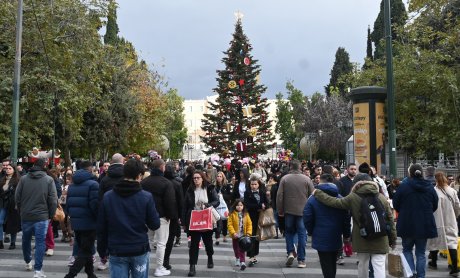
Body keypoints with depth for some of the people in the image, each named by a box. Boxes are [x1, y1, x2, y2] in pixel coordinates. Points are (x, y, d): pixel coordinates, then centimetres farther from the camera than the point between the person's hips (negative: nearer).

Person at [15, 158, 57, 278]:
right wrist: (51, 215, 3)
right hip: (42, 216, -3)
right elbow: (53, 200, -8)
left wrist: (21, 211, 16)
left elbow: (17, 197, 2)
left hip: (25, 216, 3)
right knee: (40, 242, 1)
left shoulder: (23, 179, 0)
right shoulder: (49, 180, -6)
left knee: (26, 240, 21)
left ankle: (27, 262, 40)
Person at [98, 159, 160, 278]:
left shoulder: (107, 197, -2)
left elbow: (101, 227, 2)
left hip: (116, 251, 1)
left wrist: (102, 250, 12)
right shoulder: (146, 197, -9)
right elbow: (155, 225, -5)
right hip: (139, 250, -1)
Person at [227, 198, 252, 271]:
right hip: (235, 236, 0)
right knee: (236, 249, 17)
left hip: (243, 236, 0)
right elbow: (230, 224, -11)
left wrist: (249, 233, -9)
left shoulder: (246, 214, -1)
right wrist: (233, 233, -20)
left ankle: (242, 262, -5)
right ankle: (237, 259, 38)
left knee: (242, 249, -3)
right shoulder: (232, 214, -8)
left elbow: (249, 224, 0)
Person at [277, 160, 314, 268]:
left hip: (289, 210, 1)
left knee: (289, 232, 17)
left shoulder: (284, 179, -3)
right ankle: (301, 260, 6)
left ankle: (290, 252, 2)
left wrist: (280, 210, 7)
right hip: (303, 211, 0)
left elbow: (279, 196, -3)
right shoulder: (307, 179, -4)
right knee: (302, 234, 5)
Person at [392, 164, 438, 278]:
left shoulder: (403, 186, -11)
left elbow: (395, 205, -4)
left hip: (407, 225, -2)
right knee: (421, 252, 12)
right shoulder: (430, 187, -1)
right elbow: (435, 206, 9)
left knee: (407, 249, 15)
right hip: (425, 225, 2)